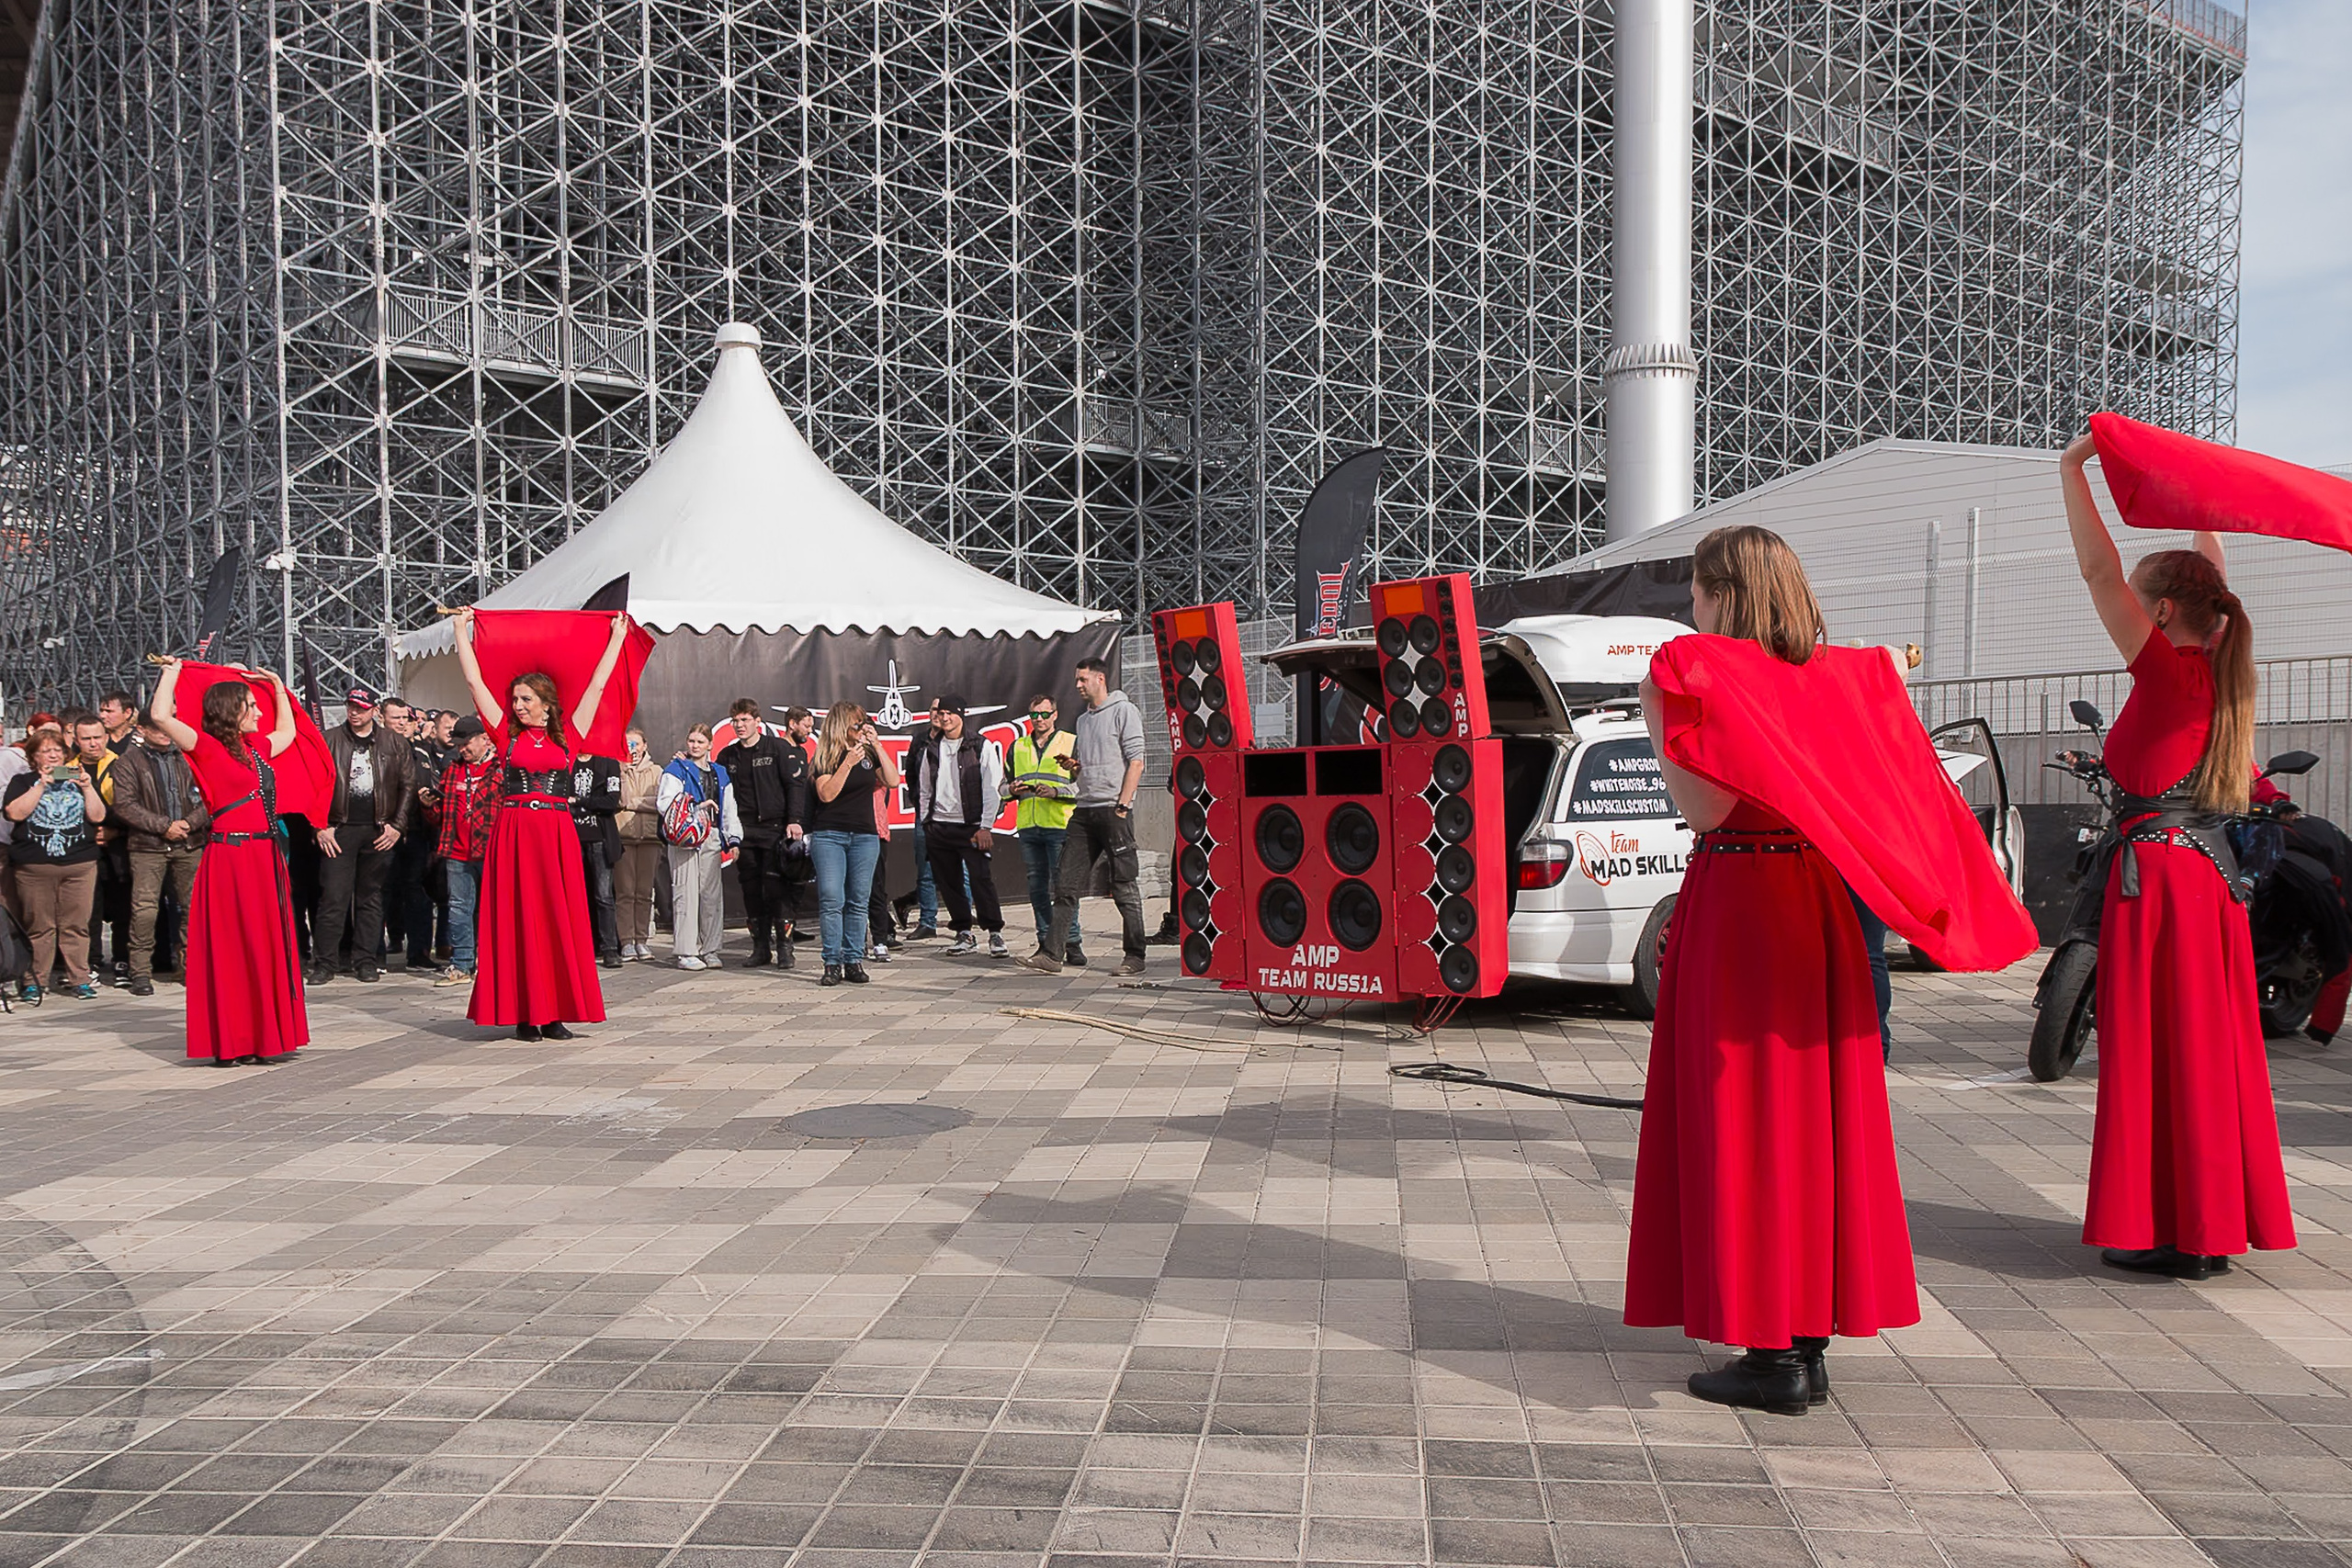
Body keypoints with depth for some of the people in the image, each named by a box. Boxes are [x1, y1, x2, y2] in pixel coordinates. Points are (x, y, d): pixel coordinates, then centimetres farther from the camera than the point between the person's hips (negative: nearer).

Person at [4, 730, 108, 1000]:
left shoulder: (81, 778, 16)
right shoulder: (22, 782, 11)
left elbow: (98, 816, 7)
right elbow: (15, 813, -6)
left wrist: (87, 788, -5)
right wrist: (41, 785, -10)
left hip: (80, 865, 1)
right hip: (34, 866, -1)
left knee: (77, 925, 0)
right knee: (38, 927, 0)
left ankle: (78, 981, 5)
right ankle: (33, 983, 8)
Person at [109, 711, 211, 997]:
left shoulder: (186, 758, 11)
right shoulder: (129, 761, 3)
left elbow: (207, 799, 8)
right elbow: (124, 805, -6)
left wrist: (189, 823, -9)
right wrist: (164, 826, -11)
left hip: (189, 844, 3)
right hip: (148, 846, -3)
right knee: (145, 909, -9)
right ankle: (141, 972, -1)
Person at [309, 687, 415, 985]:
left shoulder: (393, 743, 7)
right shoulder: (329, 741, 5)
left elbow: (408, 784, 7)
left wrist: (397, 825, 0)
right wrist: (321, 826, -4)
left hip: (378, 831, 1)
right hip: (339, 829, -1)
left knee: (371, 896, 6)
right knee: (333, 896, -5)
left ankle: (366, 961, 13)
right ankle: (325, 963, 0)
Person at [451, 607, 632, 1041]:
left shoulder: (567, 734, 7)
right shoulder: (506, 734, 7)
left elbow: (597, 685, 10)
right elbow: (475, 681, 9)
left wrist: (618, 635, 14)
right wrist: (462, 629, 13)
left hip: (557, 834, 0)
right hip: (513, 833, 0)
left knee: (559, 919, 0)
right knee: (516, 918, 0)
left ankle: (553, 1013, 5)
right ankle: (523, 1014, 3)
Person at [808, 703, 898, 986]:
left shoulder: (869, 753, 10)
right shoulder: (827, 756, -1)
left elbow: (893, 781, 2)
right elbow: (826, 794, -11)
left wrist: (878, 747, -2)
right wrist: (848, 763, -17)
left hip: (865, 836, 4)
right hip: (829, 835, -4)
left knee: (858, 902, 4)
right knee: (831, 901, -8)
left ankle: (853, 961, 9)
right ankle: (832, 963, -4)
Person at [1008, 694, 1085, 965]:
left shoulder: (1071, 743, 4)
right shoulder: (1017, 747, 18)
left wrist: (1056, 792, -15)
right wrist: (1013, 789, 2)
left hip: (1060, 825, -5)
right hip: (1028, 827, 5)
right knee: (1037, 886, 7)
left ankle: (1071, 943, -3)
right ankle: (1046, 942, 15)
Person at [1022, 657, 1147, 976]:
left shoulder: (1124, 711, -2)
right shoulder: (1083, 719, 21)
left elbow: (1136, 762, -9)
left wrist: (1121, 806, -15)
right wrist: (1072, 766, 7)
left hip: (1114, 810, -7)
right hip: (1084, 810, 8)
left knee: (1124, 886, -2)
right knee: (1066, 883, 1)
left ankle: (1134, 956, 4)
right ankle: (1051, 953, 1)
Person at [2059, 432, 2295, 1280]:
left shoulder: (2167, 671, -12)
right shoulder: (2221, 673, 8)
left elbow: (2100, 571, -15)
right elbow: (2211, 580, 26)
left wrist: (2073, 472, -10)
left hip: (2158, 869, -9)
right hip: (2213, 870, 9)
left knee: (2160, 1047, -4)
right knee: (2212, 1045, 13)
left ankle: (2176, 1233, 1)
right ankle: (2220, 1219, 21)